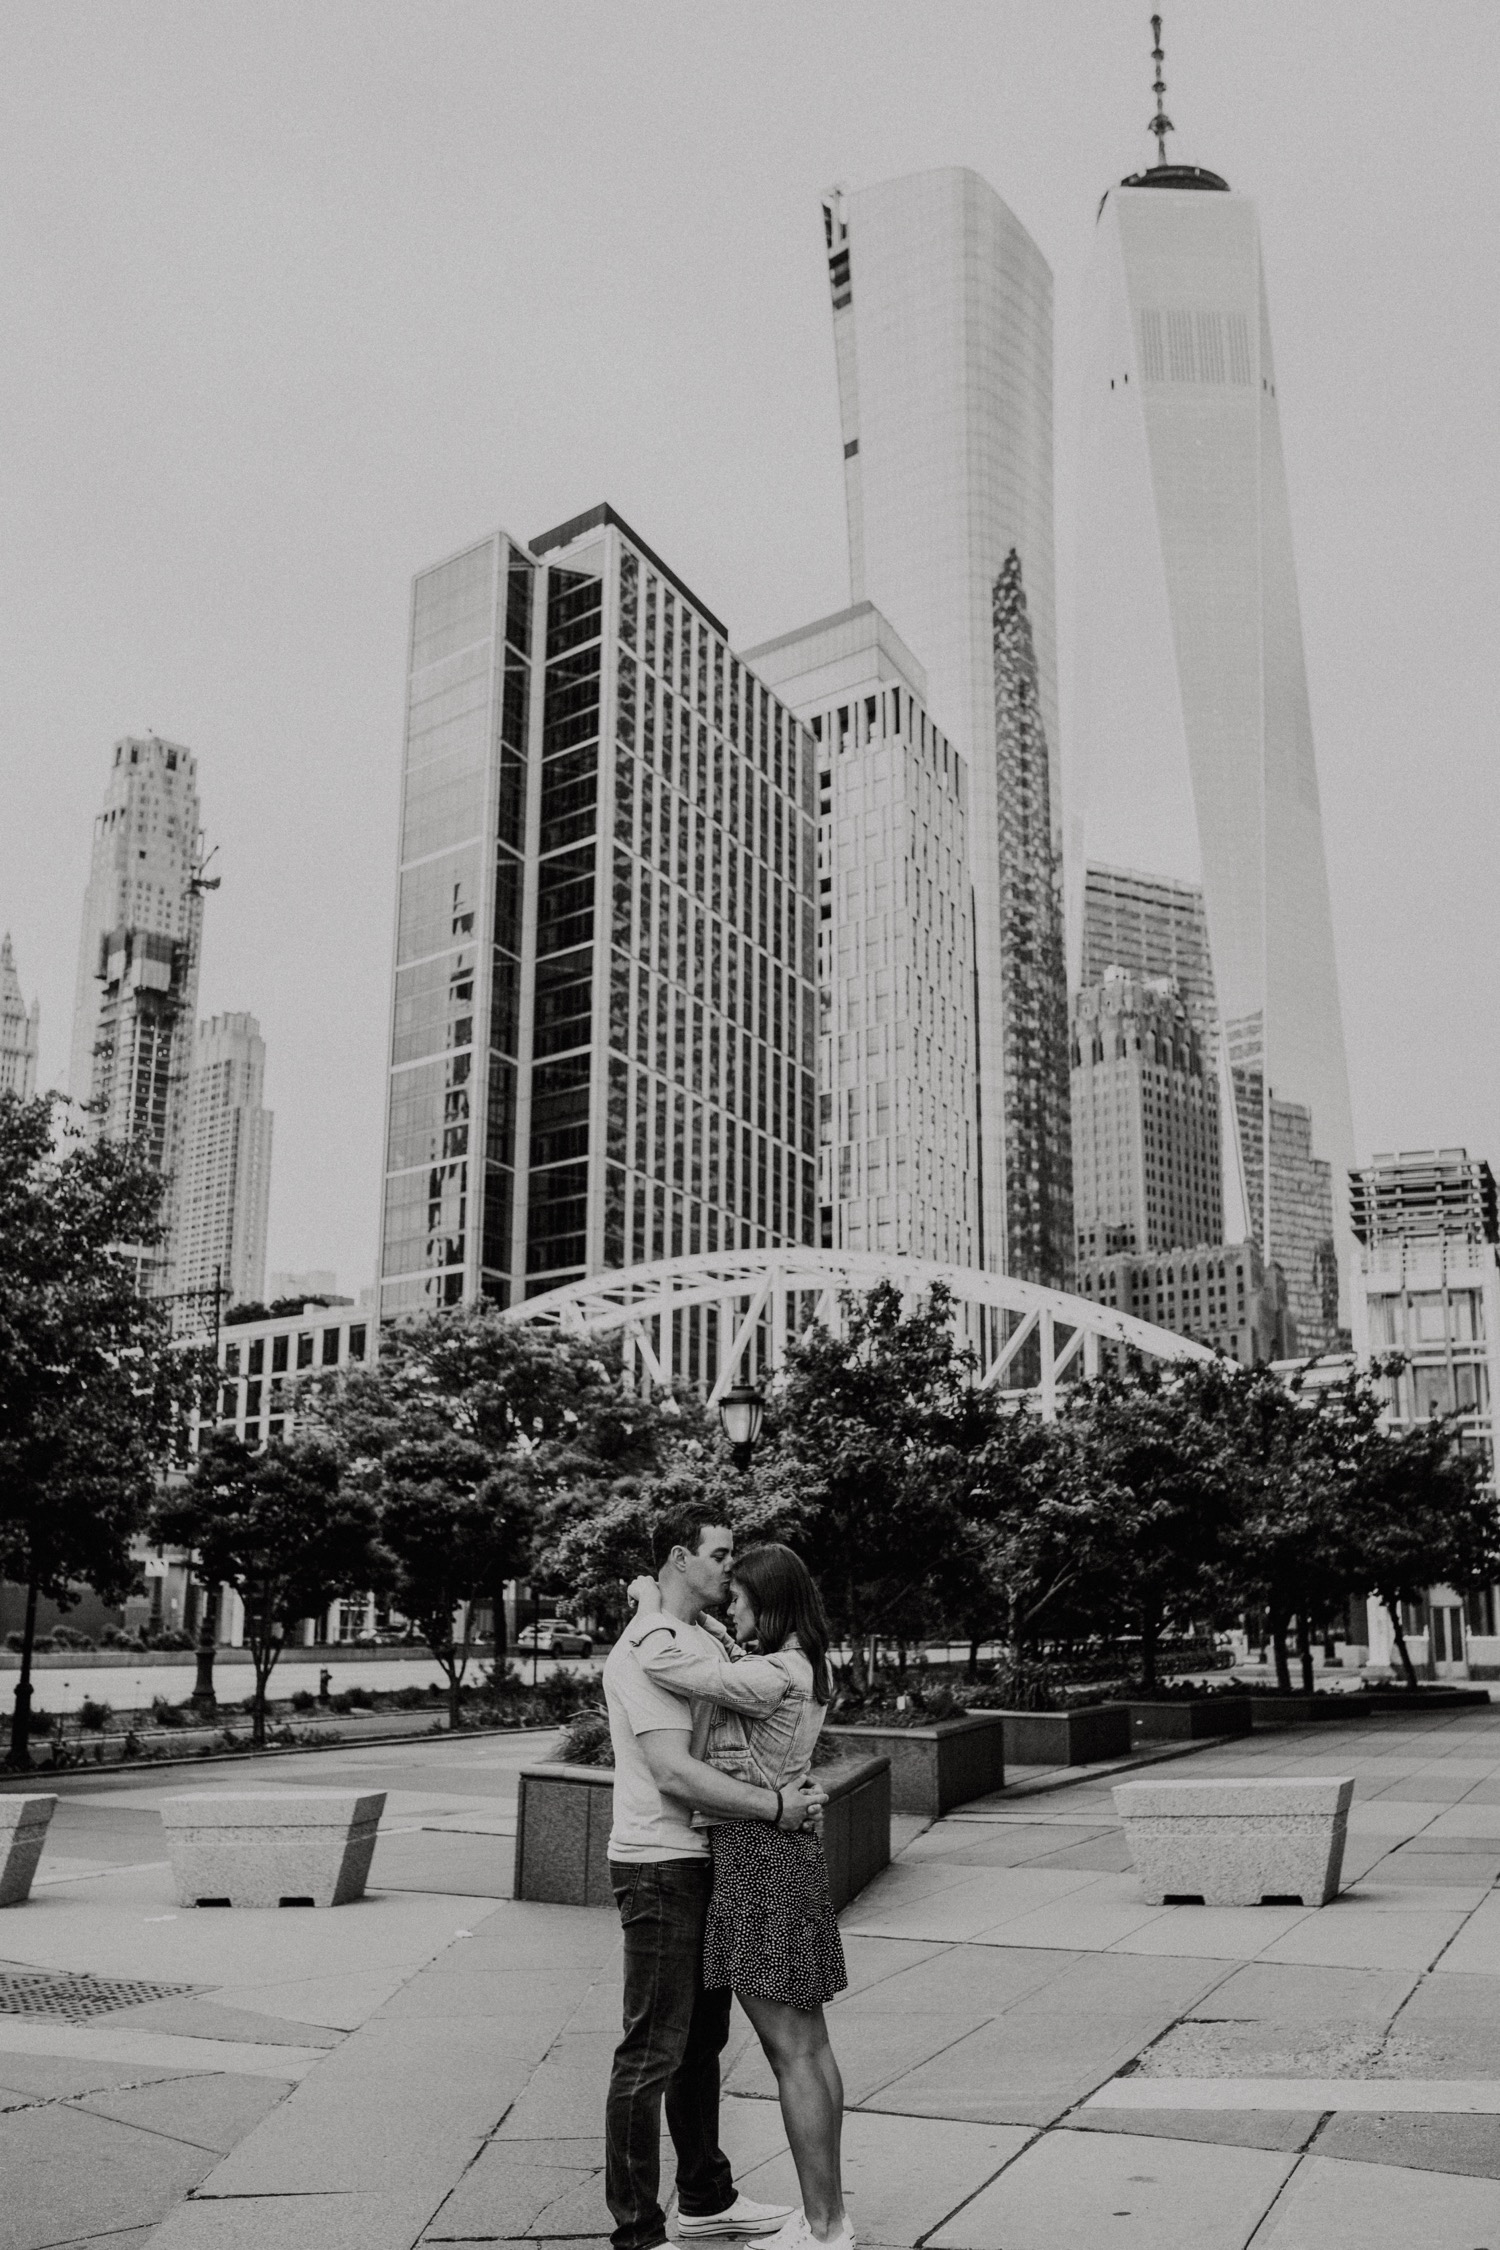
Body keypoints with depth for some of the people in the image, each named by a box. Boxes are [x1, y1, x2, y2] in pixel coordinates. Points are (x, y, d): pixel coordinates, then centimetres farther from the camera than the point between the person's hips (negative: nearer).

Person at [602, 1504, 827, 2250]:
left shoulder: (706, 1642, 14)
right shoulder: (648, 1647, -18)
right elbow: (674, 1774, -24)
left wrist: (795, 1788, 3)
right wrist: (774, 1808, -20)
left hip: (706, 1863, 10)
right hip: (660, 1866, -10)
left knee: (702, 2039, 20)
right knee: (652, 2052, -3)